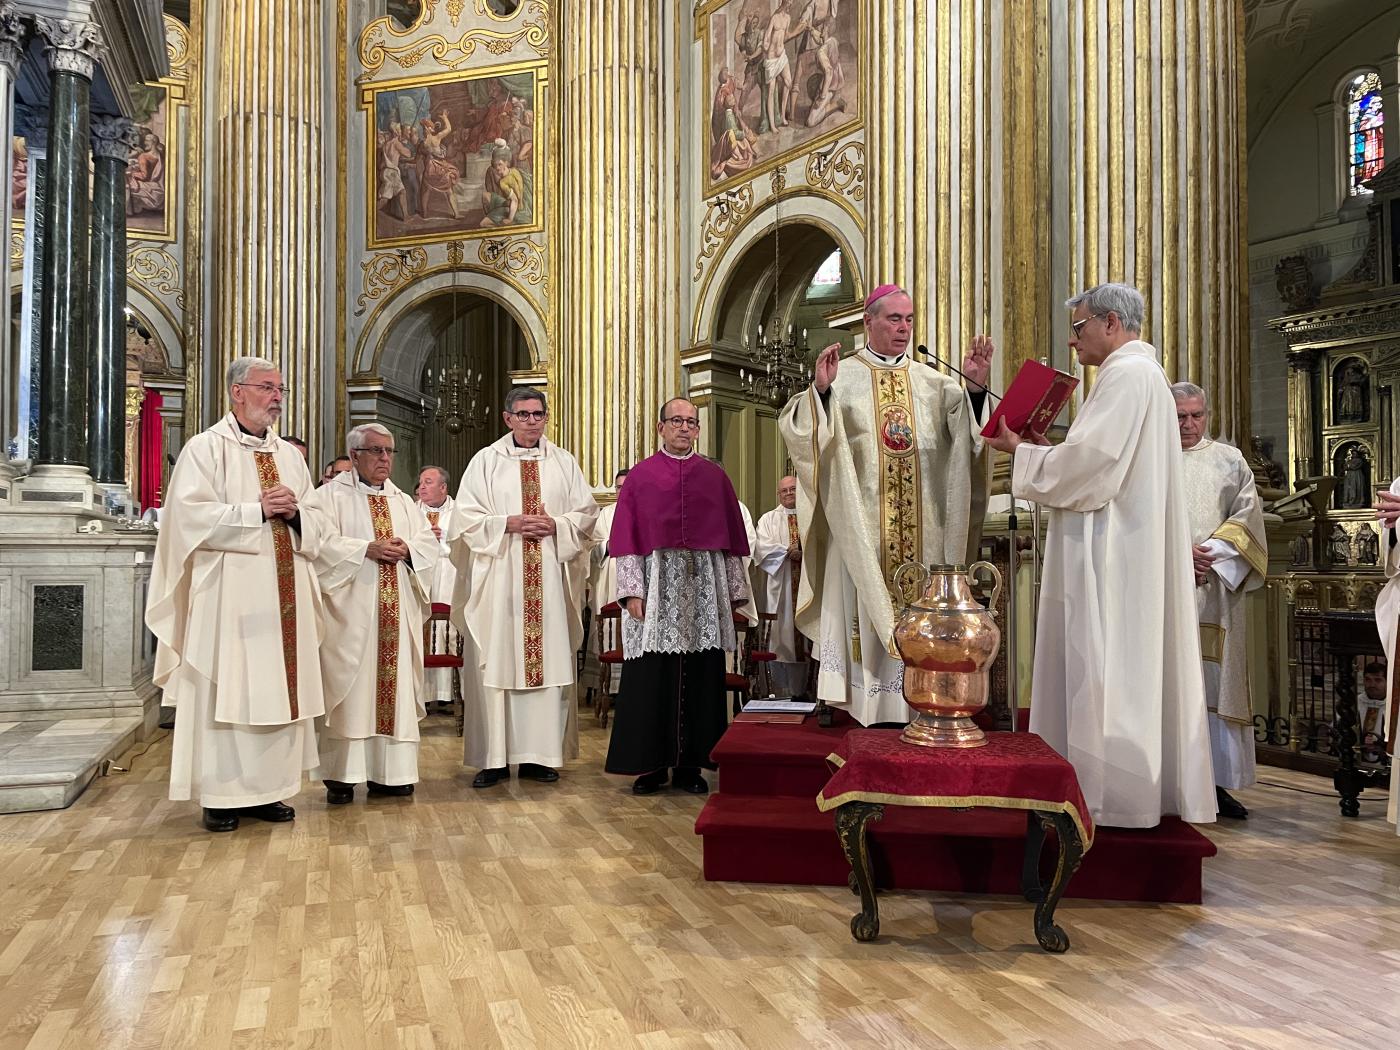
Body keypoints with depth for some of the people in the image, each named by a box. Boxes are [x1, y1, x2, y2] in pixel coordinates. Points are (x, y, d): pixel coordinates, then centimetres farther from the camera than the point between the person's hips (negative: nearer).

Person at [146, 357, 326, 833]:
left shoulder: (290, 455, 16)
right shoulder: (206, 448, 0)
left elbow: (316, 526, 15)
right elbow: (191, 515, -12)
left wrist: (294, 512, -7)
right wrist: (258, 511, -15)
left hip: (283, 594, 5)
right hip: (229, 593, -5)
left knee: (278, 687, 6)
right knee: (227, 689, -3)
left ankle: (264, 788, 15)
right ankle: (221, 795, 7)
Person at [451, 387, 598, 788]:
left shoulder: (564, 462, 12)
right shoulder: (486, 461, 6)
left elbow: (586, 514, 9)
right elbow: (467, 517, 1)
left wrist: (555, 525, -9)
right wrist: (509, 523, -13)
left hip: (550, 577, 2)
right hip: (500, 577, -2)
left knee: (549, 660, 1)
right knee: (498, 662, -3)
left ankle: (540, 754, 9)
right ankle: (495, 757, 4)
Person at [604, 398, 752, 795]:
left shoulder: (715, 476, 11)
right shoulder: (641, 475, 7)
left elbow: (731, 538, 10)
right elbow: (627, 538, 1)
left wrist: (735, 591, 4)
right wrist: (632, 591, -8)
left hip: (704, 589, 2)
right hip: (657, 586, -1)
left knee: (700, 675, 2)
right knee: (652, 677, -1)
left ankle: (690, 765, 11)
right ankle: (651, 765, 9)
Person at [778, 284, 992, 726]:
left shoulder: (932, 381, 13)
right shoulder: (842, 376, 3)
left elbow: (967, 433, 3)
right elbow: (797, 428, -9)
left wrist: (975, 387, -12)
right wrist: (819, 390, -26)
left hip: (922, 525, 3)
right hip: (860, 522, -3)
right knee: (864, 607, -2)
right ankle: (856, 705, 4)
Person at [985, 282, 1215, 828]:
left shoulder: (1128, 374, -12)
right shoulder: (1141, 374, 21)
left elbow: (1092, 461, -21)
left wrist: (1022, 452, -7)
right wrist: (1047, 448, 11)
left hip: (1112, 556, -11)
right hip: (1127, 553, 11)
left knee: (1107, 671, -6)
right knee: (1126, 670, 13)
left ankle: (1113, 794, 1)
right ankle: (1143, 785, 20)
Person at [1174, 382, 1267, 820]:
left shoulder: (1230, 460, 14)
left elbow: (1247, 516, 4)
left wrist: (1209, 553, -11)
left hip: (1214, 589, 1)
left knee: (1214, 678, -1)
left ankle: (1216, 780, 3)